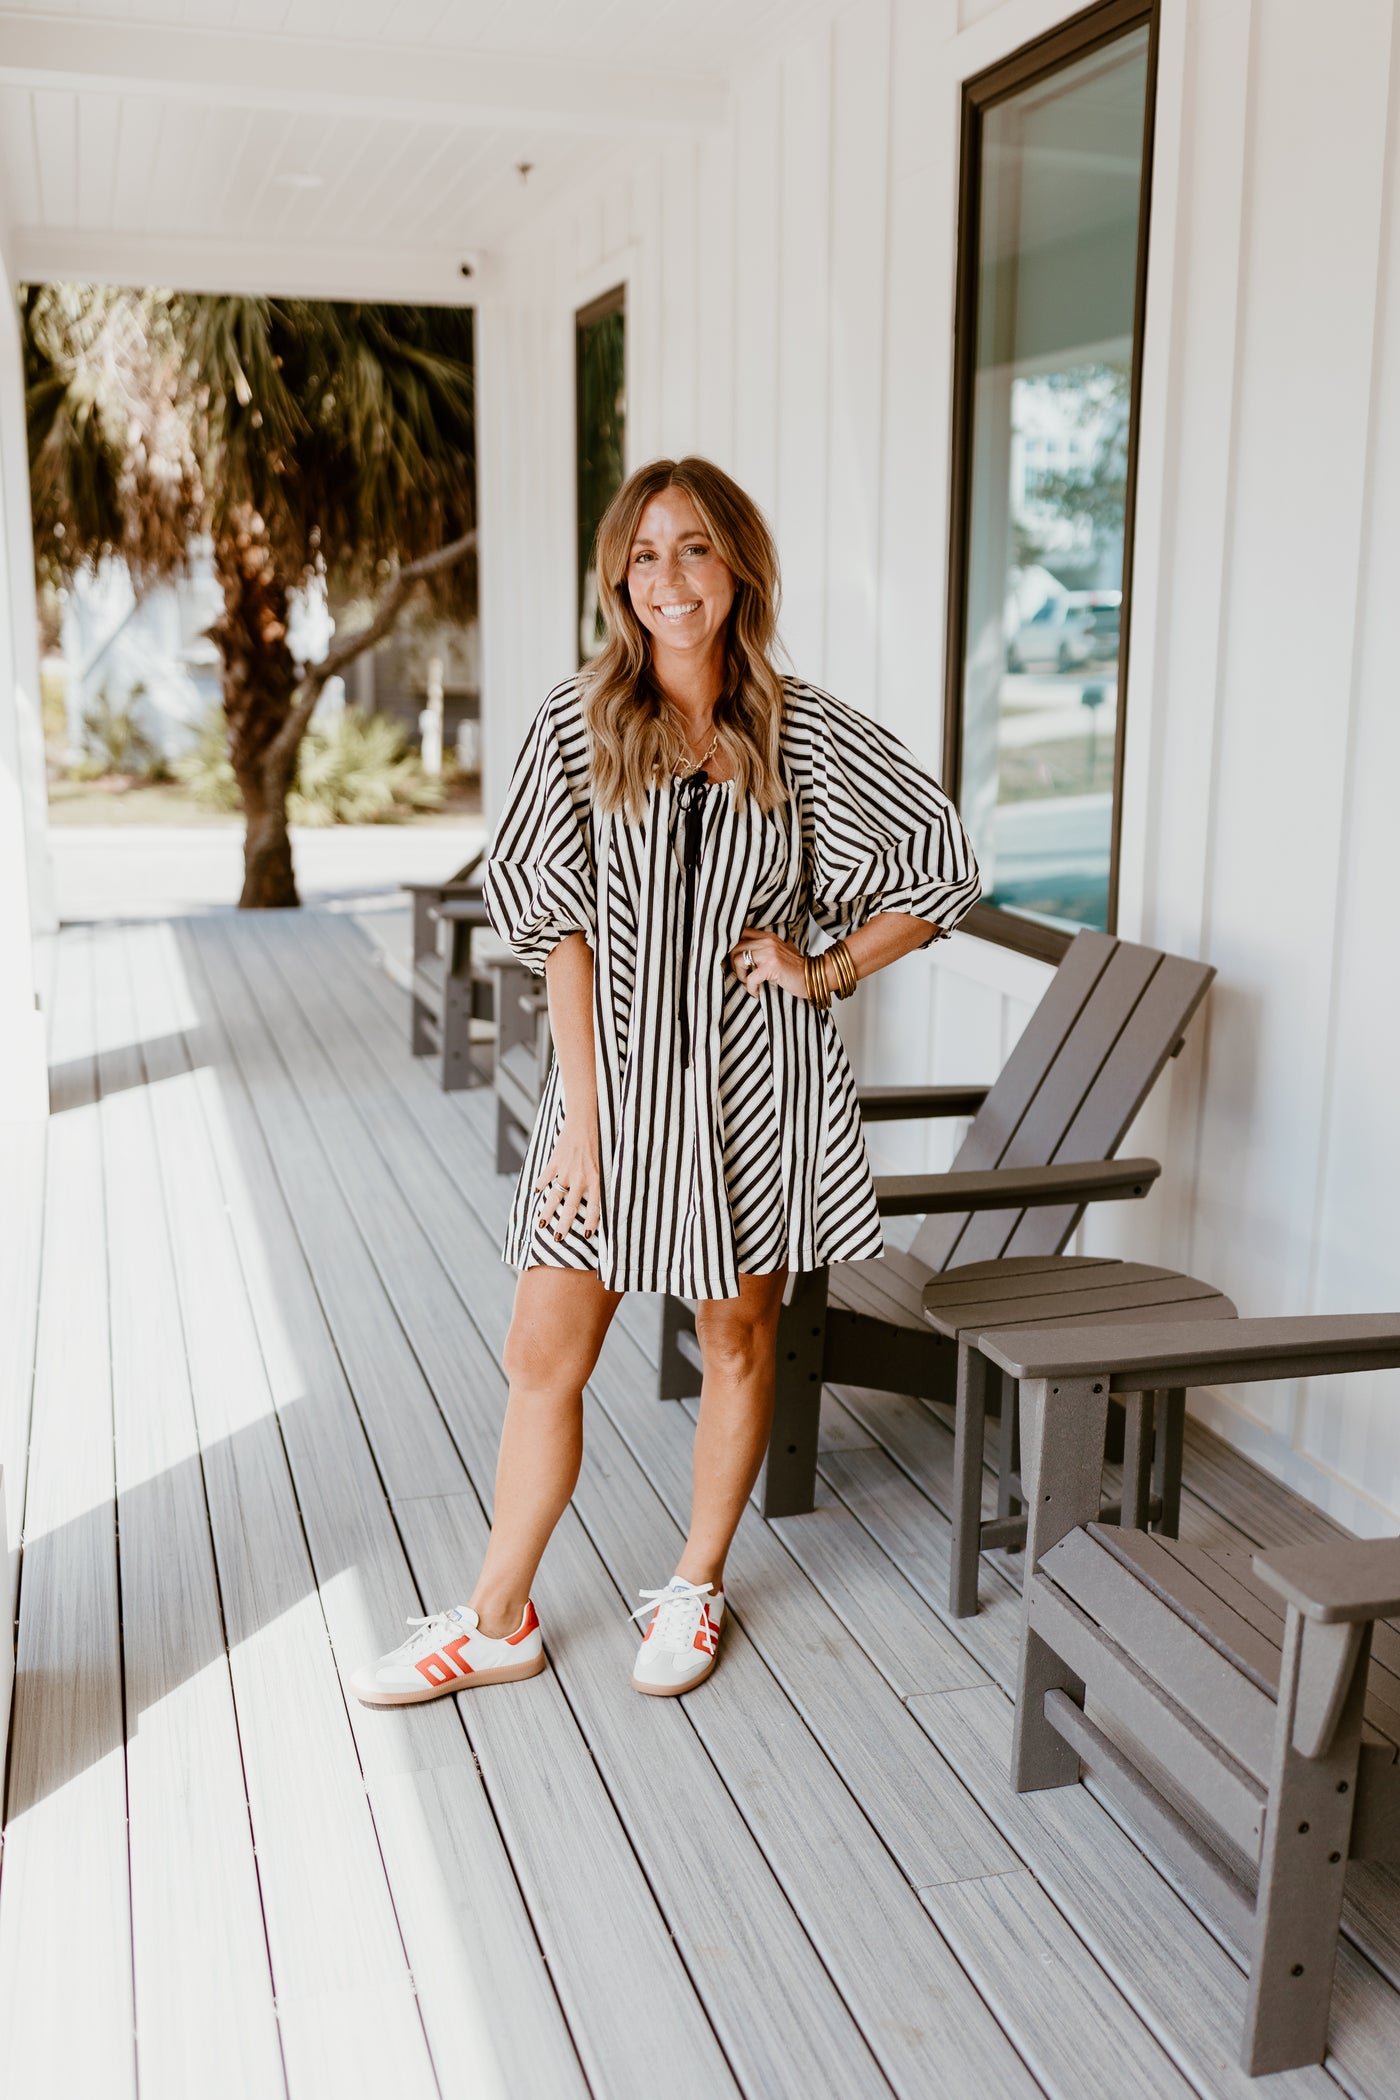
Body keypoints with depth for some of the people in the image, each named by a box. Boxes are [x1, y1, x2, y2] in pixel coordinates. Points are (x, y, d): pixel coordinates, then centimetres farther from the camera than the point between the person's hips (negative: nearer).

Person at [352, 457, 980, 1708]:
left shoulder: (804, 734, -3)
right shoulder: (578, 723, -4)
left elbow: (943, 868, 6)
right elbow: (558, 927, -6)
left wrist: (827, 970, -4)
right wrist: (581, 1121, -10)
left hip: (754, 1080, 0)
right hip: (615, 1072, 0)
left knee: (740, 1342, 13)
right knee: (544, 1358, 5)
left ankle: (697, 1587, 34)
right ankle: (498, 1619, 24)